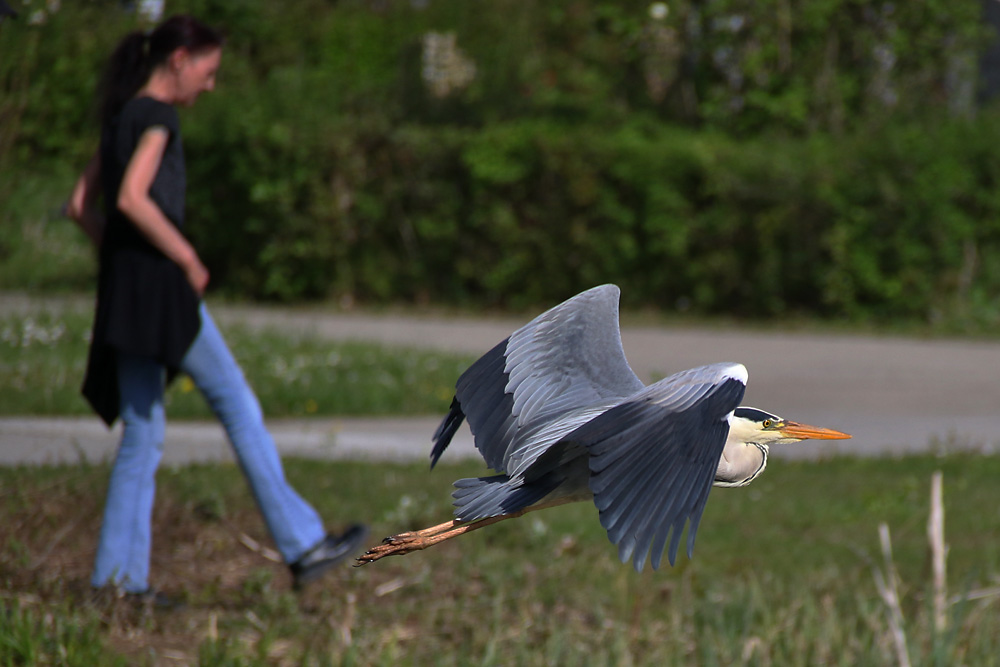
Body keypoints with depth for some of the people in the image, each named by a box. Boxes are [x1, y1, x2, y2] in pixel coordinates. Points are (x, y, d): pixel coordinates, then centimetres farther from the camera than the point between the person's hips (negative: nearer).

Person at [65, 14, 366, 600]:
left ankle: (119, 576, 2)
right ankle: (302, 545, -7)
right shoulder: (157, 114, -7)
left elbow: (81, 206, 22)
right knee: (238, 404, -6)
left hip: (122, 287, 9)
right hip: (158, 284, -9)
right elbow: (133, 198, -20)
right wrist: (188, 260, -12)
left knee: (143, 434, 7)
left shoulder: (121, 116, 20)